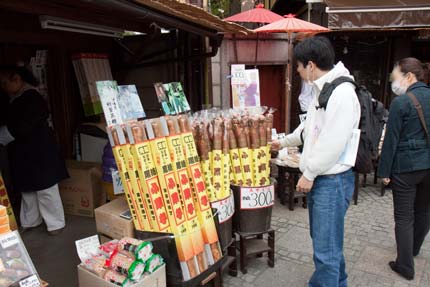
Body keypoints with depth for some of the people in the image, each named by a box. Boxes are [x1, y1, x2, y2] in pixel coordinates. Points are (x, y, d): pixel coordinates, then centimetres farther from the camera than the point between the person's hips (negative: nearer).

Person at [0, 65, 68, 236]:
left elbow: (21, 127, -22)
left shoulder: (31, 98, -17)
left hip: (39, 152, -9)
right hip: (23, 152, 9)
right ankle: (30, 221, 32)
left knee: (46, 189, 0)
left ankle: (56, 223, 11)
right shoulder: (15, 99, 12)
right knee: (27, 189, 18)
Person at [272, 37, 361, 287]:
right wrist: (285, 142, 36)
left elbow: (334, 142, -24)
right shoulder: (322, 90, 12)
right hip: (319, 178, 10)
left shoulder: (342, 93, -19)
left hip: (332, 181, -10)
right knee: (326, 240, 23)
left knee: (326, 249, 0)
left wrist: (309, 174, -15)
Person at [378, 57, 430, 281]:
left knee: (404, 217, 3)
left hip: (406, 166, -6)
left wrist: (384, 171, -7)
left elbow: (391, 139, -13)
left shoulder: (401, 102, -13)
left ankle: (405, 266, 10)